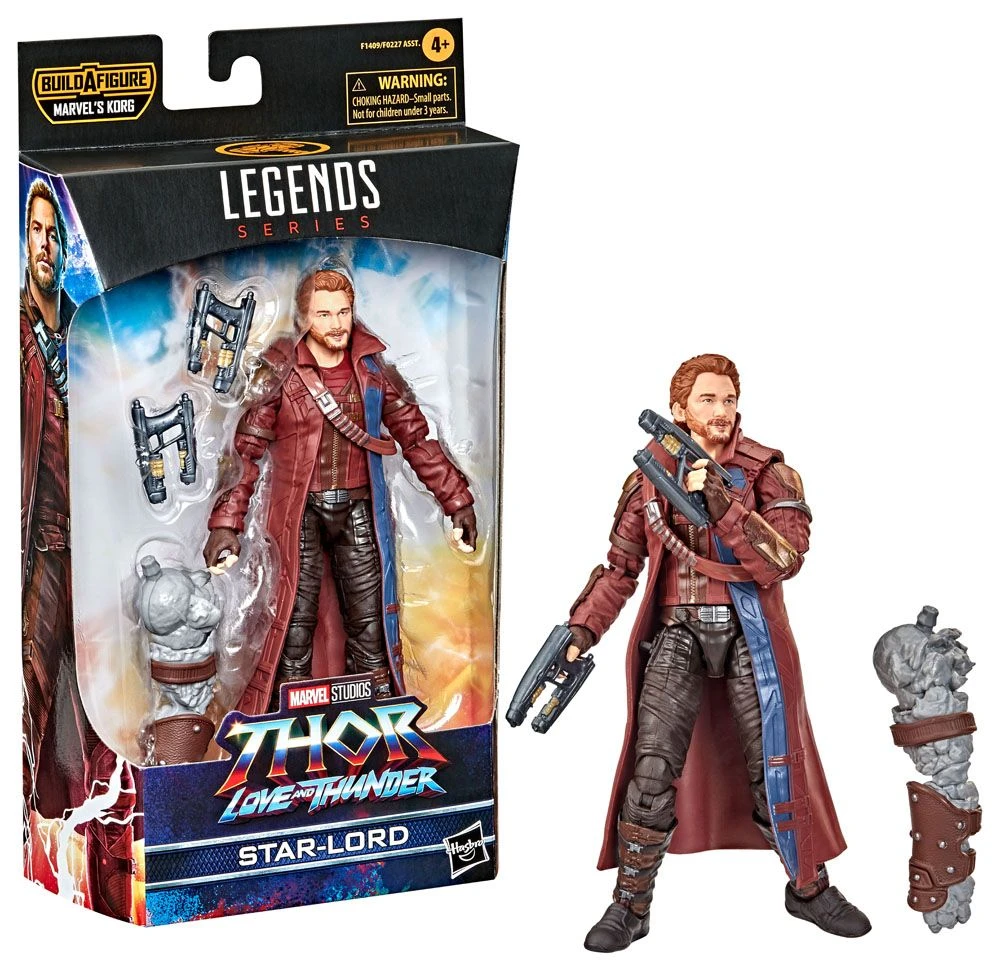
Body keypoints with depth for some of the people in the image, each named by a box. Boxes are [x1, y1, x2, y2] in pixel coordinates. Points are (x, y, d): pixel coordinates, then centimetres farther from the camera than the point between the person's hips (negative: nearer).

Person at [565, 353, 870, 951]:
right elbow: (621, 568, 11)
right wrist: (582, 629, -1)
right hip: (676, 635, 1)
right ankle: (631, 906, -1)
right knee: (652, 770, -9)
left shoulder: (768, 473, -2)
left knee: (776, 766, 2)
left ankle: (809, 888, 20)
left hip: (749, 634, -1)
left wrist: (722, 502, -25)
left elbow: (783, 560, -16)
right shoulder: (650, 479, 6)